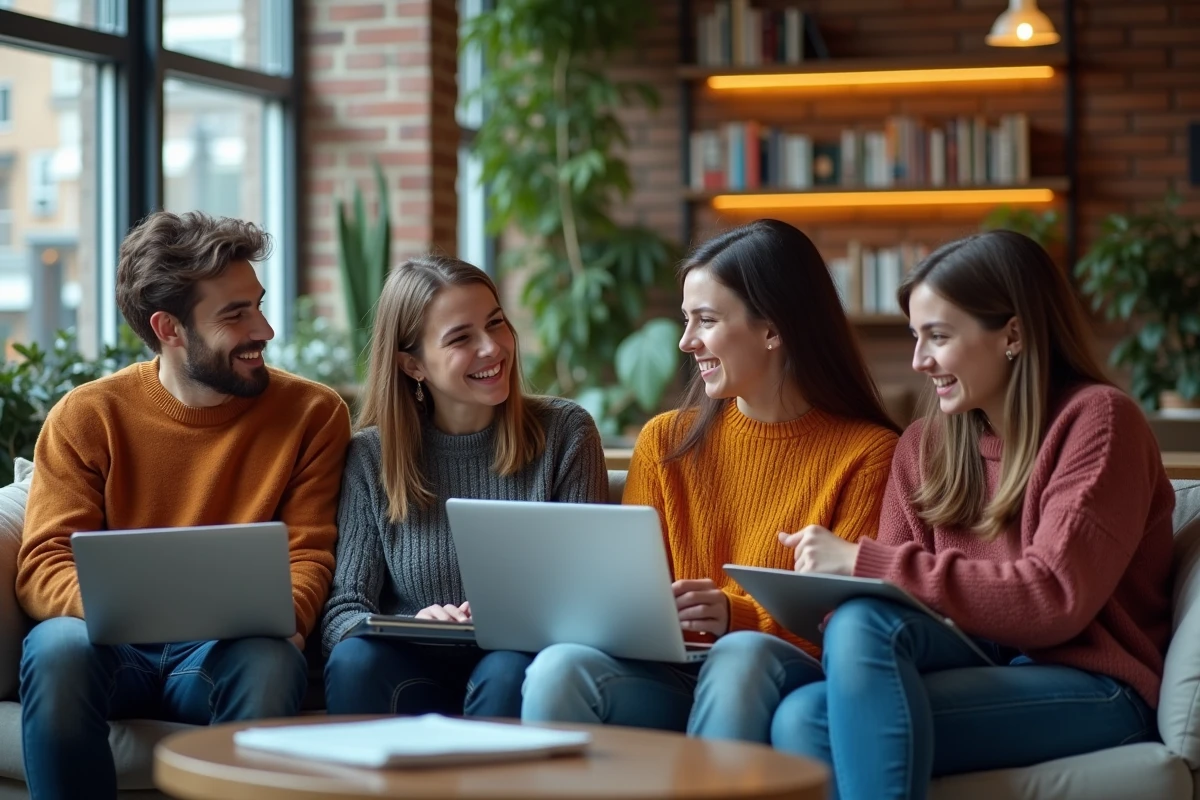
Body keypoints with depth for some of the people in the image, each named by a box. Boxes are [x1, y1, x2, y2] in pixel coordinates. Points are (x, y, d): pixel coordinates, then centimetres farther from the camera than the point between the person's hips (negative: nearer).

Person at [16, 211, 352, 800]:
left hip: (223, 657, 0)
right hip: (116, 647, 0)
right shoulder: (87, 416, 5)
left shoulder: (312, 414, 7)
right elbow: (43, 564, -1)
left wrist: (285, 615, -21)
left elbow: (308, 554, 4)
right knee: (58, 649, -34)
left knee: (270, 662, -35)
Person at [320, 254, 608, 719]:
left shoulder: (565, 433, 5)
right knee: (355, 659, -32)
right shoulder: (373, 454, 6)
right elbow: (343, 609, 0)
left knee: (509, 671, -35)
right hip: (414, 671, 1)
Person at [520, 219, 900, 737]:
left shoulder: (868, 454, 3)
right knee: (559, 667, -29)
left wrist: (739, 616, -20)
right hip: (670, 681, 3)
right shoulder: (665, 442, 17)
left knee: (741, 655, -38)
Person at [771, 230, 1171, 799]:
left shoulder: (1096, 420, -4)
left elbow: (1054, 599, -16)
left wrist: (864, 563, -16)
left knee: (863, 627, -29)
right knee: (800, 717, -26)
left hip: (1091, 691, -5)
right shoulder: (925, 445, 15)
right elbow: (898, 604, 8)